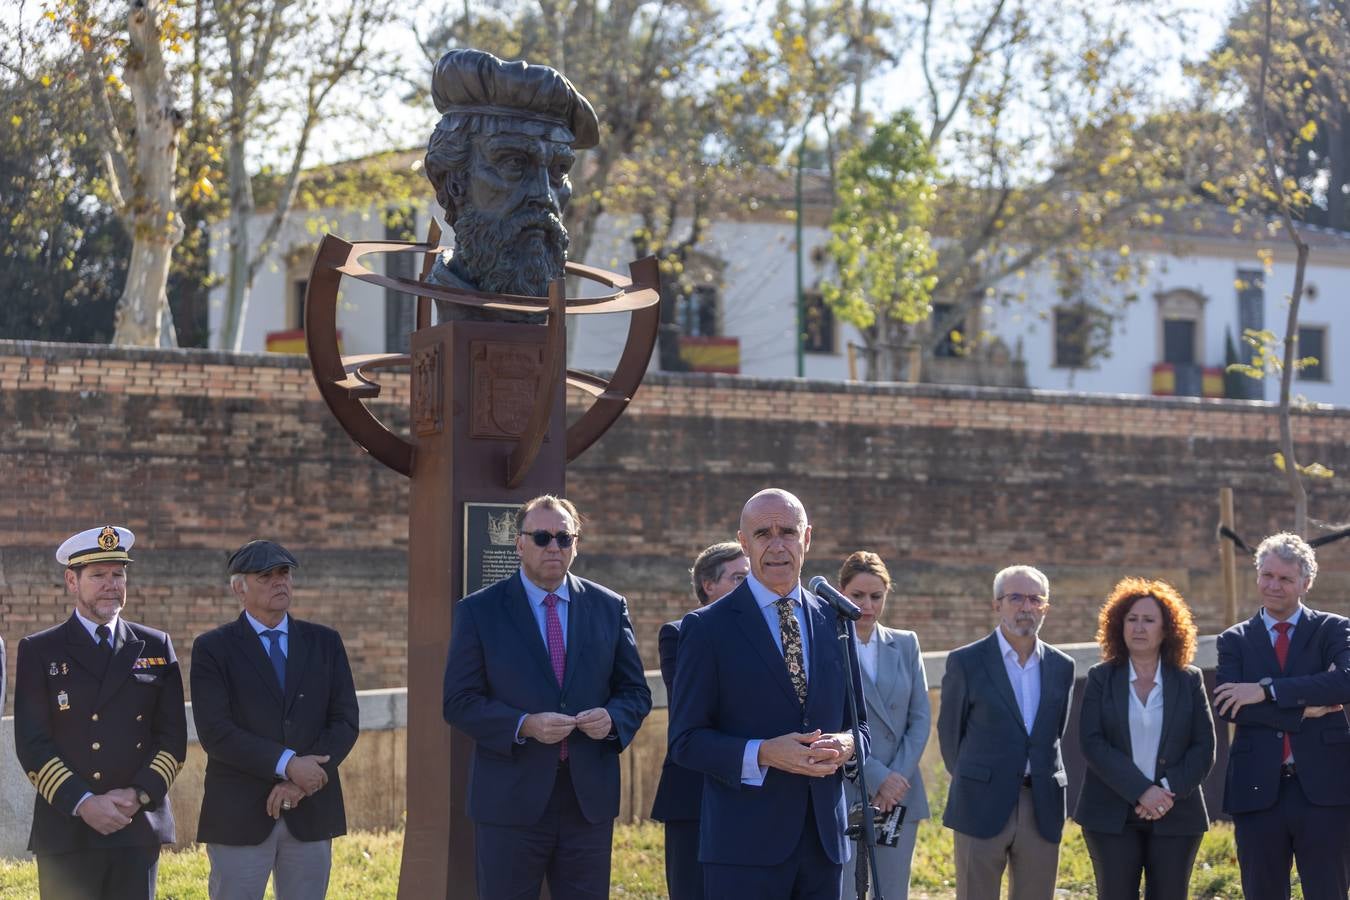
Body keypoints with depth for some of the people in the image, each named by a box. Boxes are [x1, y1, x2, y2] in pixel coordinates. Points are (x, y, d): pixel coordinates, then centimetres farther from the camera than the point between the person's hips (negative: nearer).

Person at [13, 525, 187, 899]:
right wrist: (83, 804, -13)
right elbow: (32, 744, -3)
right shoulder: (39, 652, 4)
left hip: (139, 828, 2)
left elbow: (173, 736, 8)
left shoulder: (155, 647, 11)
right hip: (66, 833, -2)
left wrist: (140, 795, -7)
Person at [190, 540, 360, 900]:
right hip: (239, 816, -3)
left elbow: (345, 721, 4)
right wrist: (287, 765, -18)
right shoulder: (213, 649, 1)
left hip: (311, 814, 3)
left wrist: (302, 782, -11)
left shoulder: (325, 643, 11)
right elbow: (214, 732, -10)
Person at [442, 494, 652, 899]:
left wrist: (612, 718, -11)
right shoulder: (478, 611, 0)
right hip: (510, 801, -3)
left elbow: (636, 692, 12)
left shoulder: (609, 607, 8)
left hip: (590, 800, 3)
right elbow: (459, 701, -4)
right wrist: (523, 726, -19)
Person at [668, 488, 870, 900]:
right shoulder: (708, 627, -2)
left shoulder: (834, 622, 12)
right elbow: (686, 741, -4)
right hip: (745, 845, -4)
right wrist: (761, 754, -19)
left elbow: (860, 723, 18)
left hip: (824, 838, 5)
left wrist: (847, 745, -6)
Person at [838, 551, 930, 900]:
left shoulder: (906, 644, 12)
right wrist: (877, 777, -13)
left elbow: (921, 718, 8)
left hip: (899, 795, 4)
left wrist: (898, 777, -6)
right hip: (841, 795, -4)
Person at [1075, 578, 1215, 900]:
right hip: (1112, 816, -1)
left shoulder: (1189, 680, 8)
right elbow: (1092, 743, -6)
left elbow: (1204, 748, 2)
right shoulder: (1101, 678, 5)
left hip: (1175, 816, 1)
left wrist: (1169, 790, -14)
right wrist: (1141, 791, -16)